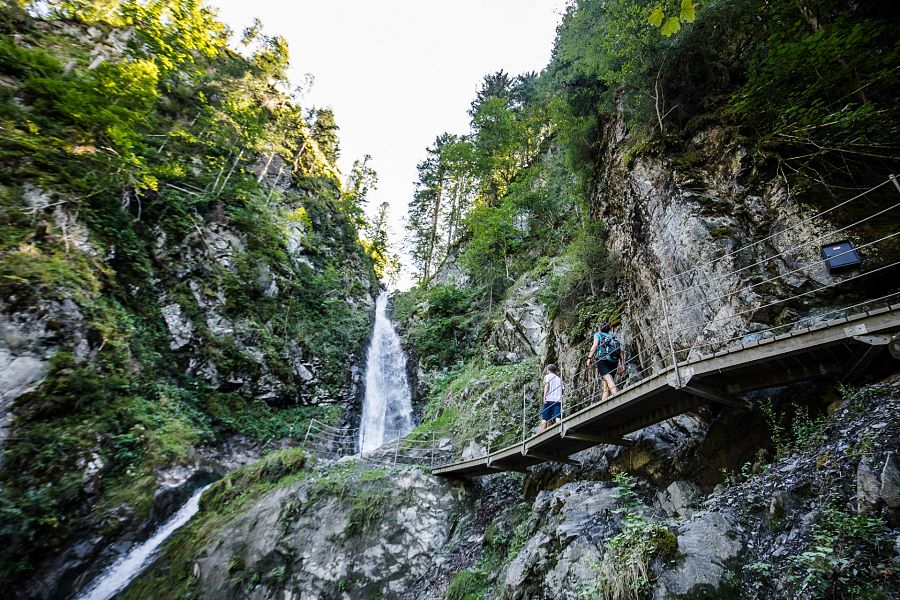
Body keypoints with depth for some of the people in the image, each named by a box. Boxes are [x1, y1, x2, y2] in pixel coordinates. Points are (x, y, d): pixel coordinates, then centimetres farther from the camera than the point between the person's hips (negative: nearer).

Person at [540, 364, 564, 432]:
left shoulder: (547, 376, 11)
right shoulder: (559, 379, 25)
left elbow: (546, 385, -6)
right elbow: (562, 391, 18)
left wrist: (544, 396, -13)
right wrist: (561, 402, 18)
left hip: (549, 399, -4)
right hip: (558, 400, 4)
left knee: (544, 418, 0)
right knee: (557, 418, -6)